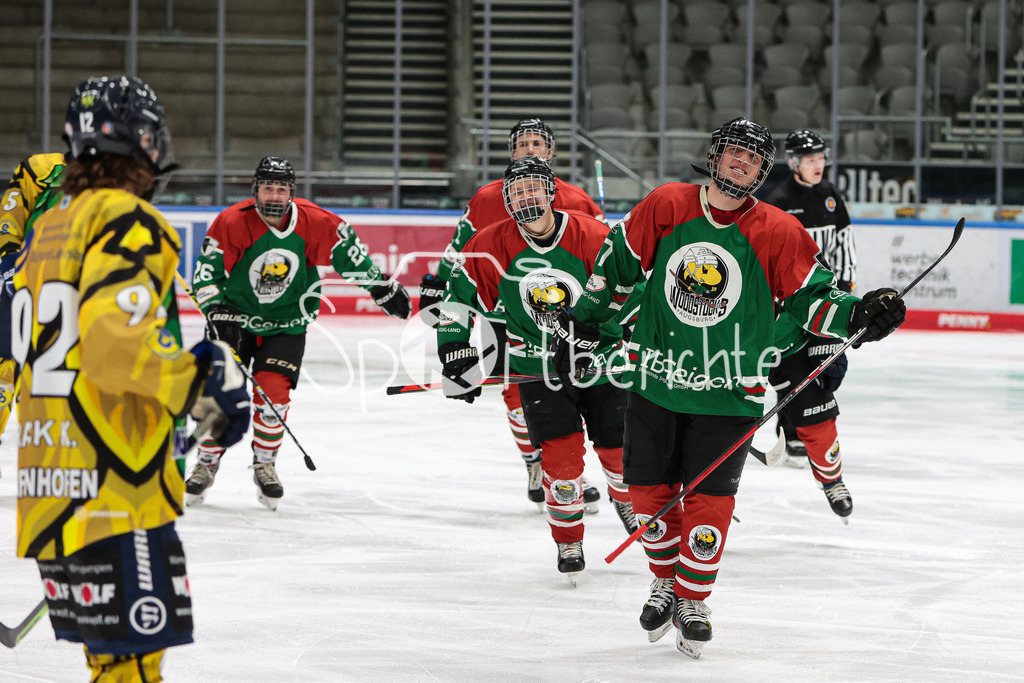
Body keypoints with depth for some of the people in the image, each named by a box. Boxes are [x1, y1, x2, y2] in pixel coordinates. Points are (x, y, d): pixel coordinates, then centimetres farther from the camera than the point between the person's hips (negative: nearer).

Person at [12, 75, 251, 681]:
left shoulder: (47, 231, 19)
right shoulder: (129, 222, -9)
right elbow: (113, 342, -23)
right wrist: (203, 377, -14)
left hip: (49, 491, 9)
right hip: (112, 491, -9)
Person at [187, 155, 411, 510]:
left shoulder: (314, 222, -15)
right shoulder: (232, 223, -20)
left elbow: (348, 250, 1)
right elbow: (206, 272, -16)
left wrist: (381, 287, 7)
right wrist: (217, 314, -27)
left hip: (286, 323, 0)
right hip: (235, 317, 0)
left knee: (273, 393, -13)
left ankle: (264, 465, 8)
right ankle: (207, 464, 12)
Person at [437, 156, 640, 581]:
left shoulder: (593, 238, -15)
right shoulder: (491, 247, -11)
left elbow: (630, 292, -6)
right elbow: (460, 291, 2)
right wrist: (455, 346, -2)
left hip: (600, 358, 0)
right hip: (537, 368, 0)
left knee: (619, 445, 7)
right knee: (561, 451, -13)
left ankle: (628, 499, 42)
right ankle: (568, 541, 5)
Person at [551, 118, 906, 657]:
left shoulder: (778, 233, -6)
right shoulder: (665, 207, -3)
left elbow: (811, 298, -1)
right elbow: (616, 262, 10)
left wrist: (857, 315, -21)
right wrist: (581, 322, 13)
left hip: (727, 391, -2)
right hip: (655, 379, 2)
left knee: (708, 500, -3)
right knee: (649, 490, 7)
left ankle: (694, 601, 15)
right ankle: (666, 583, 31)